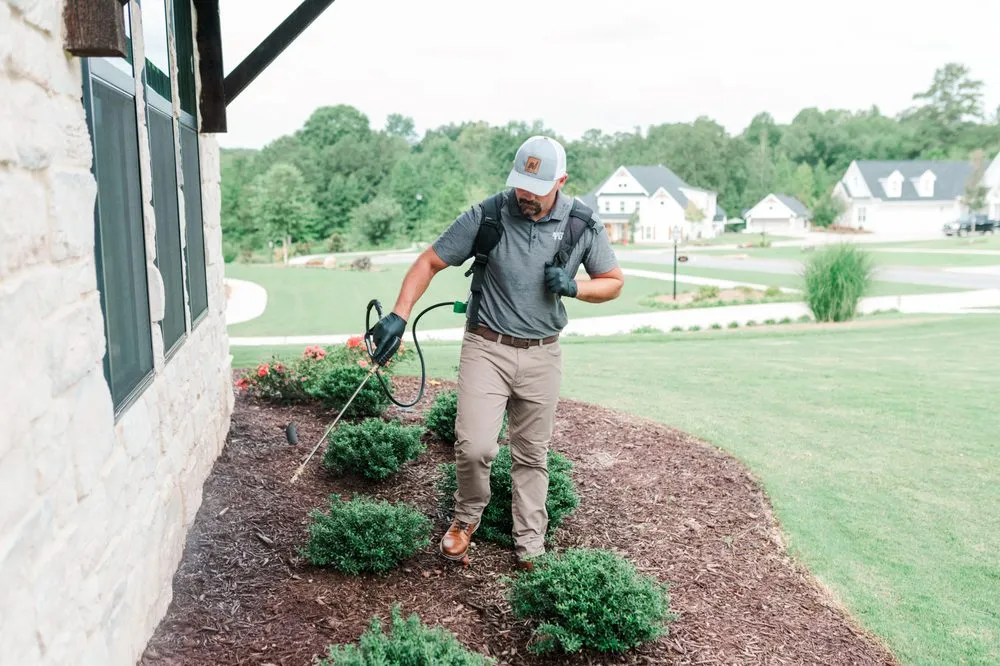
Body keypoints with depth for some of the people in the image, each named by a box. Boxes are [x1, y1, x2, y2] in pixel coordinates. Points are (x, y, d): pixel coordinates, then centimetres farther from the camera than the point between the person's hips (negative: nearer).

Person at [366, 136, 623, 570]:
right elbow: (430, 262, -4)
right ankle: (467, 516, 17)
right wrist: (399, 315, -17)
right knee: (474, 446, -14)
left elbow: (613, 282, 8)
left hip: (542, 355, 2)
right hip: (487, 347, -2)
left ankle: (530, 550, 26)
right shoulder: (486, 216, -9)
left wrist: (574, 286, -13)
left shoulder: (583, 224, -3)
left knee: (532, 456, 11)